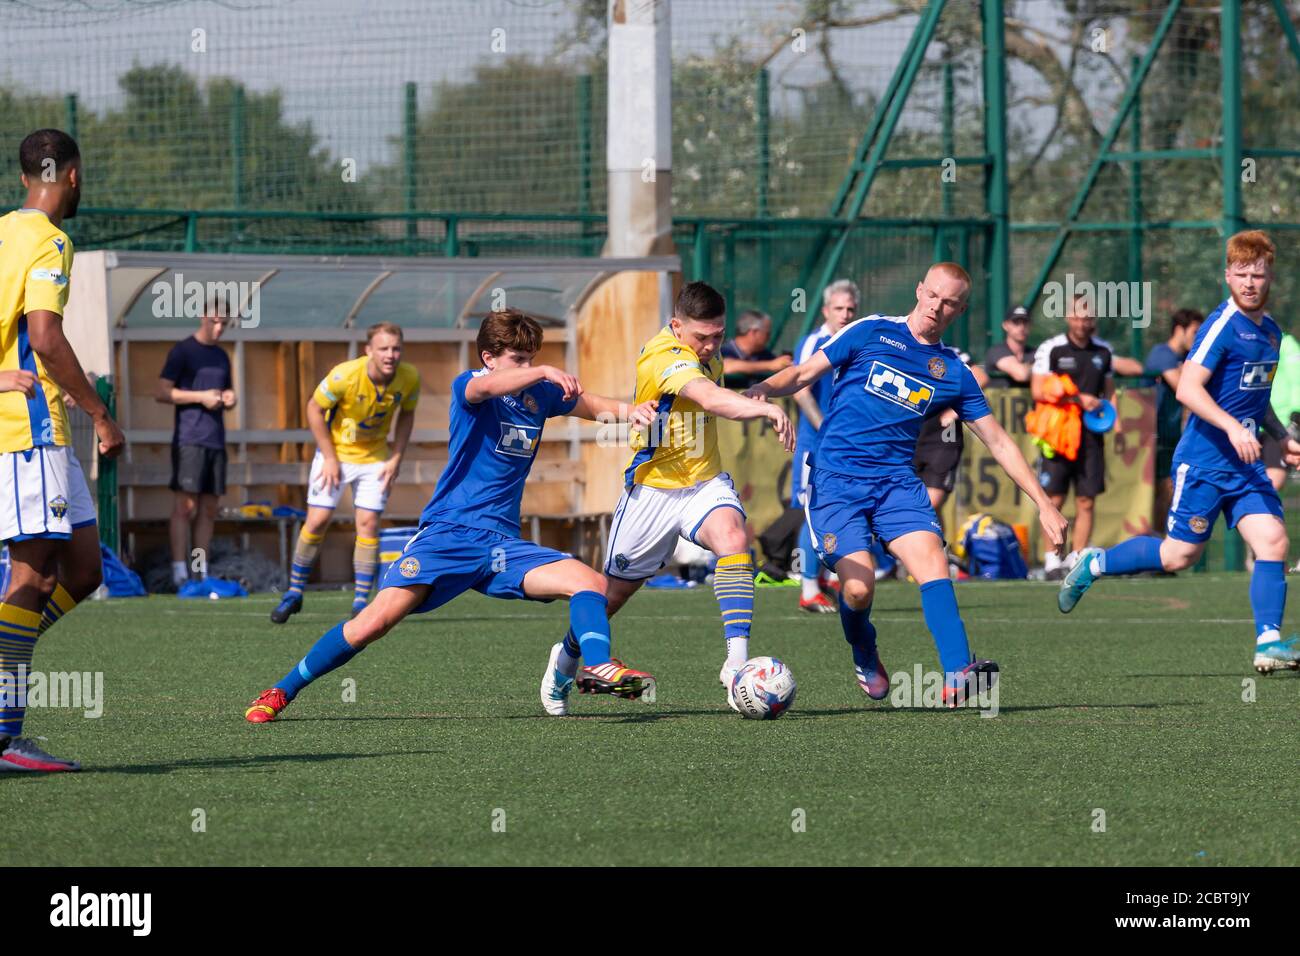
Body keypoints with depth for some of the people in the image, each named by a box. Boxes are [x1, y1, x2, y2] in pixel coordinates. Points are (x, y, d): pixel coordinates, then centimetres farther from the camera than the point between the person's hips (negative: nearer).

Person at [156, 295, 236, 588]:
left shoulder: (221, 356, 19)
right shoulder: (182, 351, -2)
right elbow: (161, 392, -7)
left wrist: (229, 399, 6)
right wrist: (201, 397, -14)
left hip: (216, 440, 7)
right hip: (189, 439, -7)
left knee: (209, 509, 6)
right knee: (185, 506, -11)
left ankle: (202, 572, 8)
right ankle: (180, 572, -13)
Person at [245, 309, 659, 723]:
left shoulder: (540, 394, 13)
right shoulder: (467, 384, -4)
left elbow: (591, 406, 29)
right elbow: (486, 387, -29)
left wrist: (627, 411, 6)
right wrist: (544, 372, -44)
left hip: (503, 543, 6)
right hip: (447, 534, -6)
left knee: (590, 582, -15)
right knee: (378, 618, -17)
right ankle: (279, 693, -7)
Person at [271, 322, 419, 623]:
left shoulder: (409, 378, -16)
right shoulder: (345, 375, -27)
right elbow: (314, 409, -14)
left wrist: (396, 458, -5)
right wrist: (330, 458, -13)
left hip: (375, 457, 2)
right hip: (336, 453, -2)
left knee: (368, 524, -7)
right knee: (317, 520, -6)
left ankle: (361, 602, 2)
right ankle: (294, 593, 11)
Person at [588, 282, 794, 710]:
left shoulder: (706, 354, 1)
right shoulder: (664, 358, -25)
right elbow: (711, 399, -44)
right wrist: (764, 408, -60)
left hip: (705, 483, 5)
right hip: (652, 487, -5)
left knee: (734, 538, -28)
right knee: (616, 590, 11)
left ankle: (737, 662, -36)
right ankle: (567, 658, 40)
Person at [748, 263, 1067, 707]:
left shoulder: (954, 372, 11)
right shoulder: (872, 332, 3)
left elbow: (998, 441, 14)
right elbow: (803, 374, 3)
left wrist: (1043, 503, 9)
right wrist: (766, 388, -19)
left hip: (897, 482, 3)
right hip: (835, 480, -3)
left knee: (932, 558, -22)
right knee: (859, 584, -17)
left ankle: (957, 677, -32)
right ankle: (865, 658, 16)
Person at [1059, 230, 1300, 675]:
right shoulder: (1223, 325, -14)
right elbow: (1188, 388, -22)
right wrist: (1232, 427, -30)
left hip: (1245, 463, 7)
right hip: (1203, 460, -7)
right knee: (1179, 555, 0)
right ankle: (1094, 564, 23)